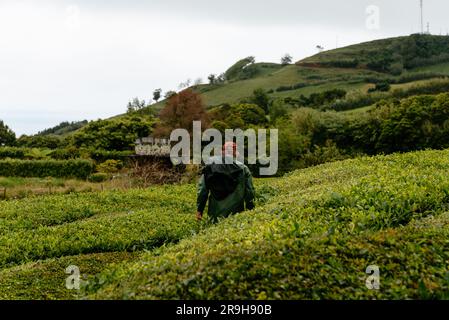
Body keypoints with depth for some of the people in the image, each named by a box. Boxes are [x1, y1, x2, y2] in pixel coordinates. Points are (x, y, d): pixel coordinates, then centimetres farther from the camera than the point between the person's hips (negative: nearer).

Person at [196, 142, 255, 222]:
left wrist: (199, 210, 10)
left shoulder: (210, 166, 3)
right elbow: (249, 192, 1)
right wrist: (250, 210, 11)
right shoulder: (243, 169, -2)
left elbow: (202, 190, 4)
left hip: (215, 213, 2)